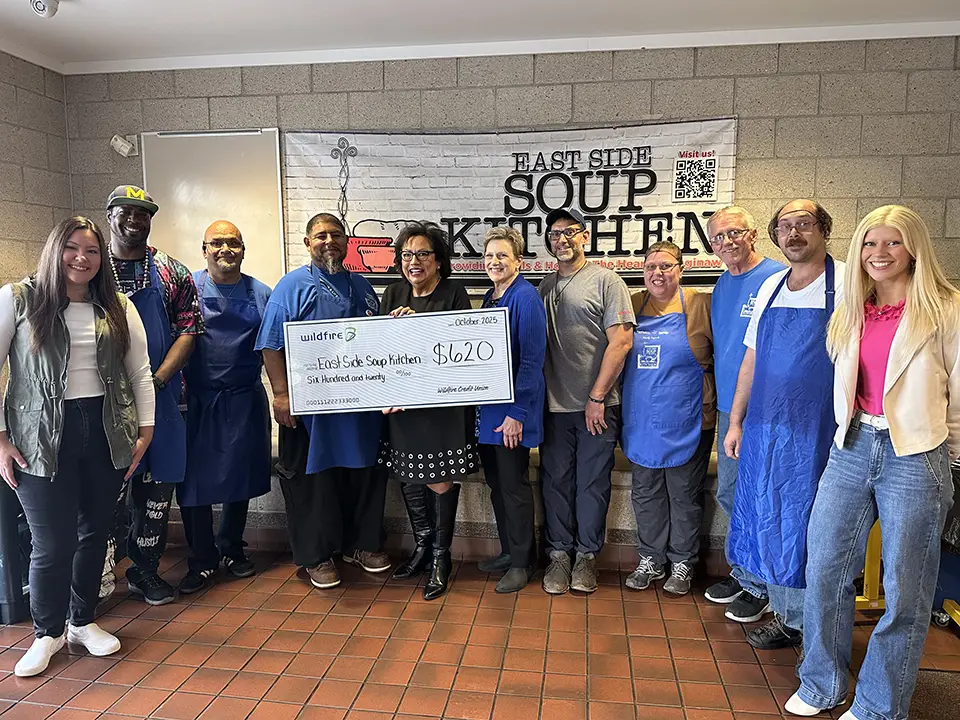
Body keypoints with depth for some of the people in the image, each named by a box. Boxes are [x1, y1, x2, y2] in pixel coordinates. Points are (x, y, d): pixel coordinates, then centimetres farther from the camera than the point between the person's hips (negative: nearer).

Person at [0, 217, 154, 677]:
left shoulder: (118, 308, 8)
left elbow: (140, 372, 9)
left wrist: (145, 430, 3)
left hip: (105, 432, 3)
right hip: (42, 436, -3)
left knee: (95, 532, 12)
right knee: (52, 543, 0)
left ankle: (83, 622, 32)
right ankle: (47, 633, 25)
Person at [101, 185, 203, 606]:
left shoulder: (172, 273, 7)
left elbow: (189, 331, 1)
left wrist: (157, 380, -10)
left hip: (160, 395, 1)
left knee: (158, 484, 6)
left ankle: (146, 570, 20)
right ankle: (101, 568, 15)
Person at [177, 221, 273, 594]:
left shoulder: (260, 293, 7)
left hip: (244, 399, 2)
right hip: (197, 400, -2)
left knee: (241, 476, 10)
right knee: (195, 479, 2)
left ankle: (231, 549, 29)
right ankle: (202, 560, 17)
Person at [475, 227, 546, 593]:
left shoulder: (526, 297, -13)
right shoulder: (490, 298, 12)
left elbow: (532, 359, -18)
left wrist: (517, 412, -20)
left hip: (512, 409, -8)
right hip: (487, 404, 8)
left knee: (514, 484, 2)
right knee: (495, 481, 15)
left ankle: (522, 561, 18)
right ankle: (508, 550, 31)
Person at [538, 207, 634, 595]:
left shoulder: (605, 280, -3)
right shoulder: (545, 286, 13)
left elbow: (621, 341, -10)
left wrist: (597, 397, -12)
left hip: (597, 406, -4)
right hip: (554, 405, 4)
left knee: (592, 483, 6)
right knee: (555, 480, 10)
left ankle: (587, 555, 22)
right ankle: (559, 553, 24)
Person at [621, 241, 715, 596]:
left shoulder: (700, 304, -5)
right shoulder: (633, 305, 6)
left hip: (685, 421, -4)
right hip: (641, 420, 4)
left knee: (684, 495, 9)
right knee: (645, 493, 13)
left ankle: (682, 564, 26)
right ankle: (650, 560, 29)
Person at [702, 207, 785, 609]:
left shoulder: (778, 278, -11)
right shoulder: (722, 286, 12)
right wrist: (718, 400, 16)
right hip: (728, 407, 8)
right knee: (729, 494, 16)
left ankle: (757, 584, 19)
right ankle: (744, 569, 33)